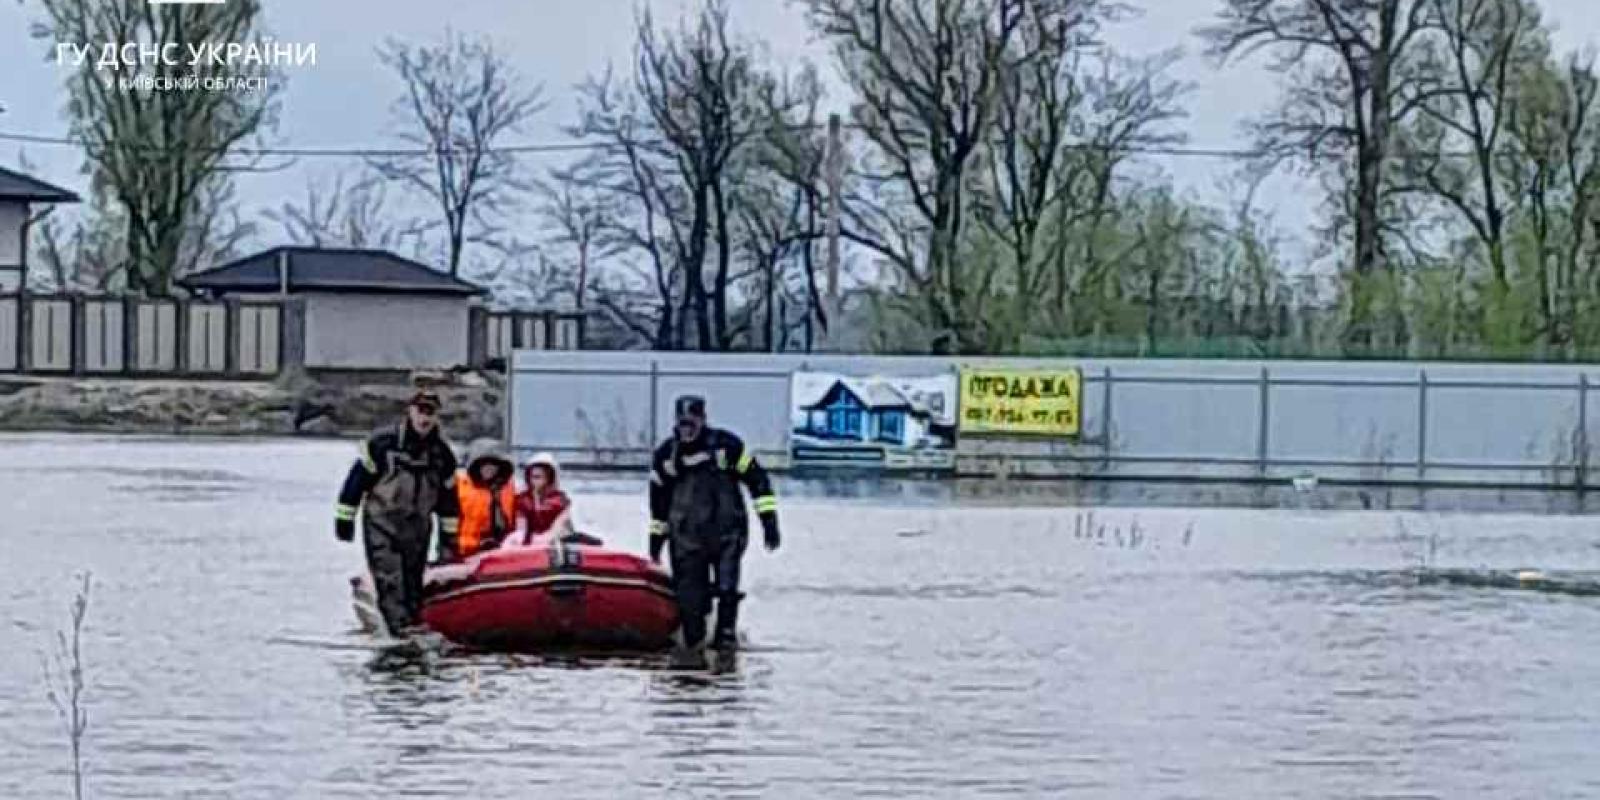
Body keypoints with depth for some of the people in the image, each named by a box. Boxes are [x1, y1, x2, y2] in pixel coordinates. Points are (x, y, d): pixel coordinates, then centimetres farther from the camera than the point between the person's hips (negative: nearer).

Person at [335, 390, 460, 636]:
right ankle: (399, 623, -27)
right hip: (381, 522, -4)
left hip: (417, 526, 4)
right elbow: (358, 477, -5)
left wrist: (449, 535, 16)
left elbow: (448, 496, 15)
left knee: (413, 579, 5)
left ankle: (413, 622, 11)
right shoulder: (382, 443, -9)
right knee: (389, 575, -17)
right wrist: (345, 517, -5)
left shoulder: (442, 452, 5)